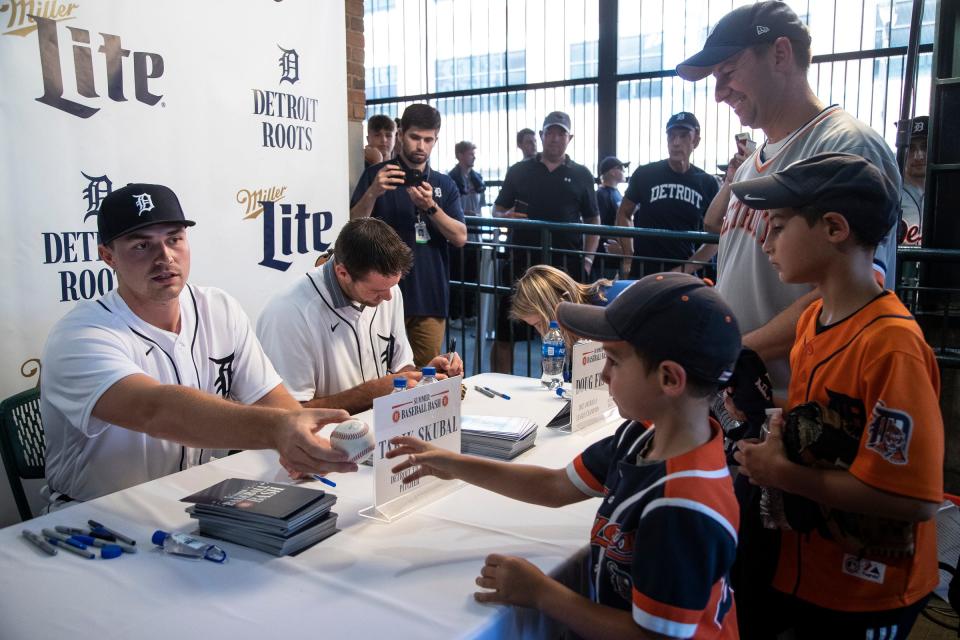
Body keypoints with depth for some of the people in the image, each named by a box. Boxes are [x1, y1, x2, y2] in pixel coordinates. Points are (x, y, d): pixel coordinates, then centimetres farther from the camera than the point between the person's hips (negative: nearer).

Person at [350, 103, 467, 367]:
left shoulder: (445, 184, 12)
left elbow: (460, 237, 1)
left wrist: (430, 206, -15)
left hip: (431, 298, 3)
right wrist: (372, 193, -21)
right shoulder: (376, 175, 4)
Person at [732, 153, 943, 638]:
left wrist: (781, 473, -21)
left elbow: (916, 497, -26)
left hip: (865, 600, -6)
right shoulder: (814, 318, -1)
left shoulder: (891, 345, -25)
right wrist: (771, 442, -5)